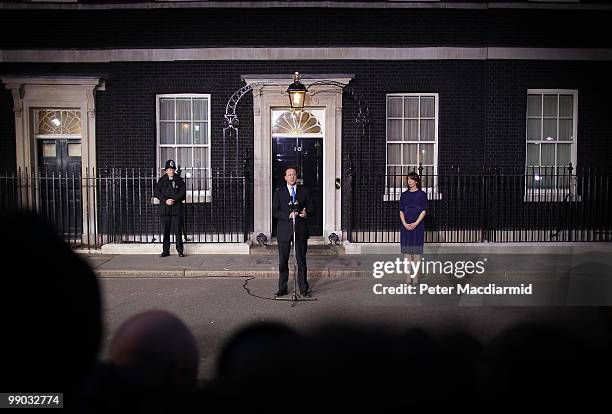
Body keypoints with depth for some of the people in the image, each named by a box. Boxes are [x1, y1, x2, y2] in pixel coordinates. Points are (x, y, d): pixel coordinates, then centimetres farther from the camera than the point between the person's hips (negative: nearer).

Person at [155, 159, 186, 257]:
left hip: (177, 208, -2)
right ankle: (166, 250, 14)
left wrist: (174, 200, -14)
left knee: (178, 230, -3)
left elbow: (182, 193, -1)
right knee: (166, 230, 6)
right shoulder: (161, 180, 10)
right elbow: (157, 192, 1)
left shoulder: (179, 180, 6)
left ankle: (180, 250, 4)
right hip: (165, 209, 2)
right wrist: (166, 200, -13)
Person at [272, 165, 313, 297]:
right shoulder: (279, 192, 6)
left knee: (302, 260, 4)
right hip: (284, 230, 0)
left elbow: (310, 207, 10)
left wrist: (306, 213, -13)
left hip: (301, 230, 0)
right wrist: (288, 215, -15)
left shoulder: (304, 191, 10)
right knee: (283, 261, 4)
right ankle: (282, 289, 14)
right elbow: (275, 212, 0)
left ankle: (304, 289, 13)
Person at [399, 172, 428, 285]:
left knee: (417, 251, 0)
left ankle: (416, 276, 5)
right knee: (408, 251, 4)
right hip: (406, 225, 3)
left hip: (417, 225, -3)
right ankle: (408, 276, 8)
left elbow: (424, 211, -4)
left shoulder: (422, 194, 2)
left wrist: (416, 223, -15)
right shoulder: (404, 195, 10)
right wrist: (405, 223, -10)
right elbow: (401, 211, 5)